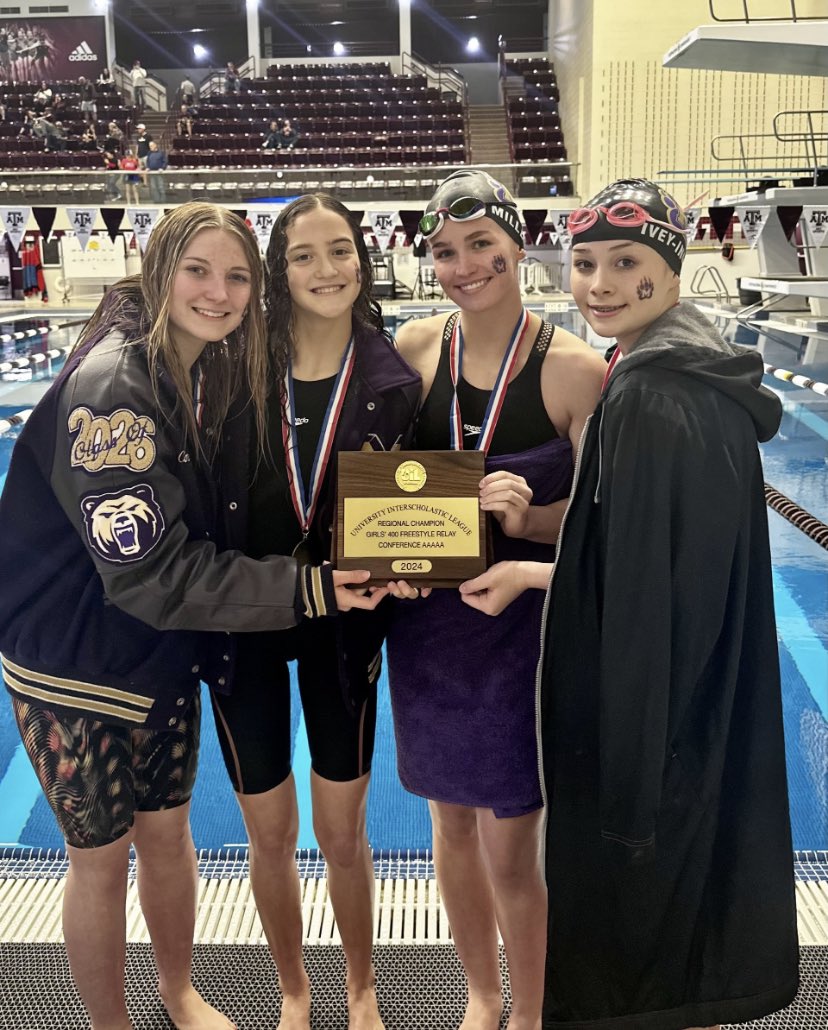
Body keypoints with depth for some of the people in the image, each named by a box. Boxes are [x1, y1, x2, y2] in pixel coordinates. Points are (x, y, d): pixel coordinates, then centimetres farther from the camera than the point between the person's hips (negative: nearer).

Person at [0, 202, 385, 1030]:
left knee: (167, 826, 21)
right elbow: (148, 569, -29)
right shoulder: (110, 382, -25)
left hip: (167, 651, 7)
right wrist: (303, 590, -30)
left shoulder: (219, 371, -1)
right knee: (101, 854, 12)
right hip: (78, 666, -6)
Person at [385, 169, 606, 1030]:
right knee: (452, 823, 19)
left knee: (509, 849, 5)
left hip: (526, 625, -3)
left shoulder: (574, 368, -11)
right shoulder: (414, 348, -1)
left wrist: (526, 516, -27)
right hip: (427, 618, 4)